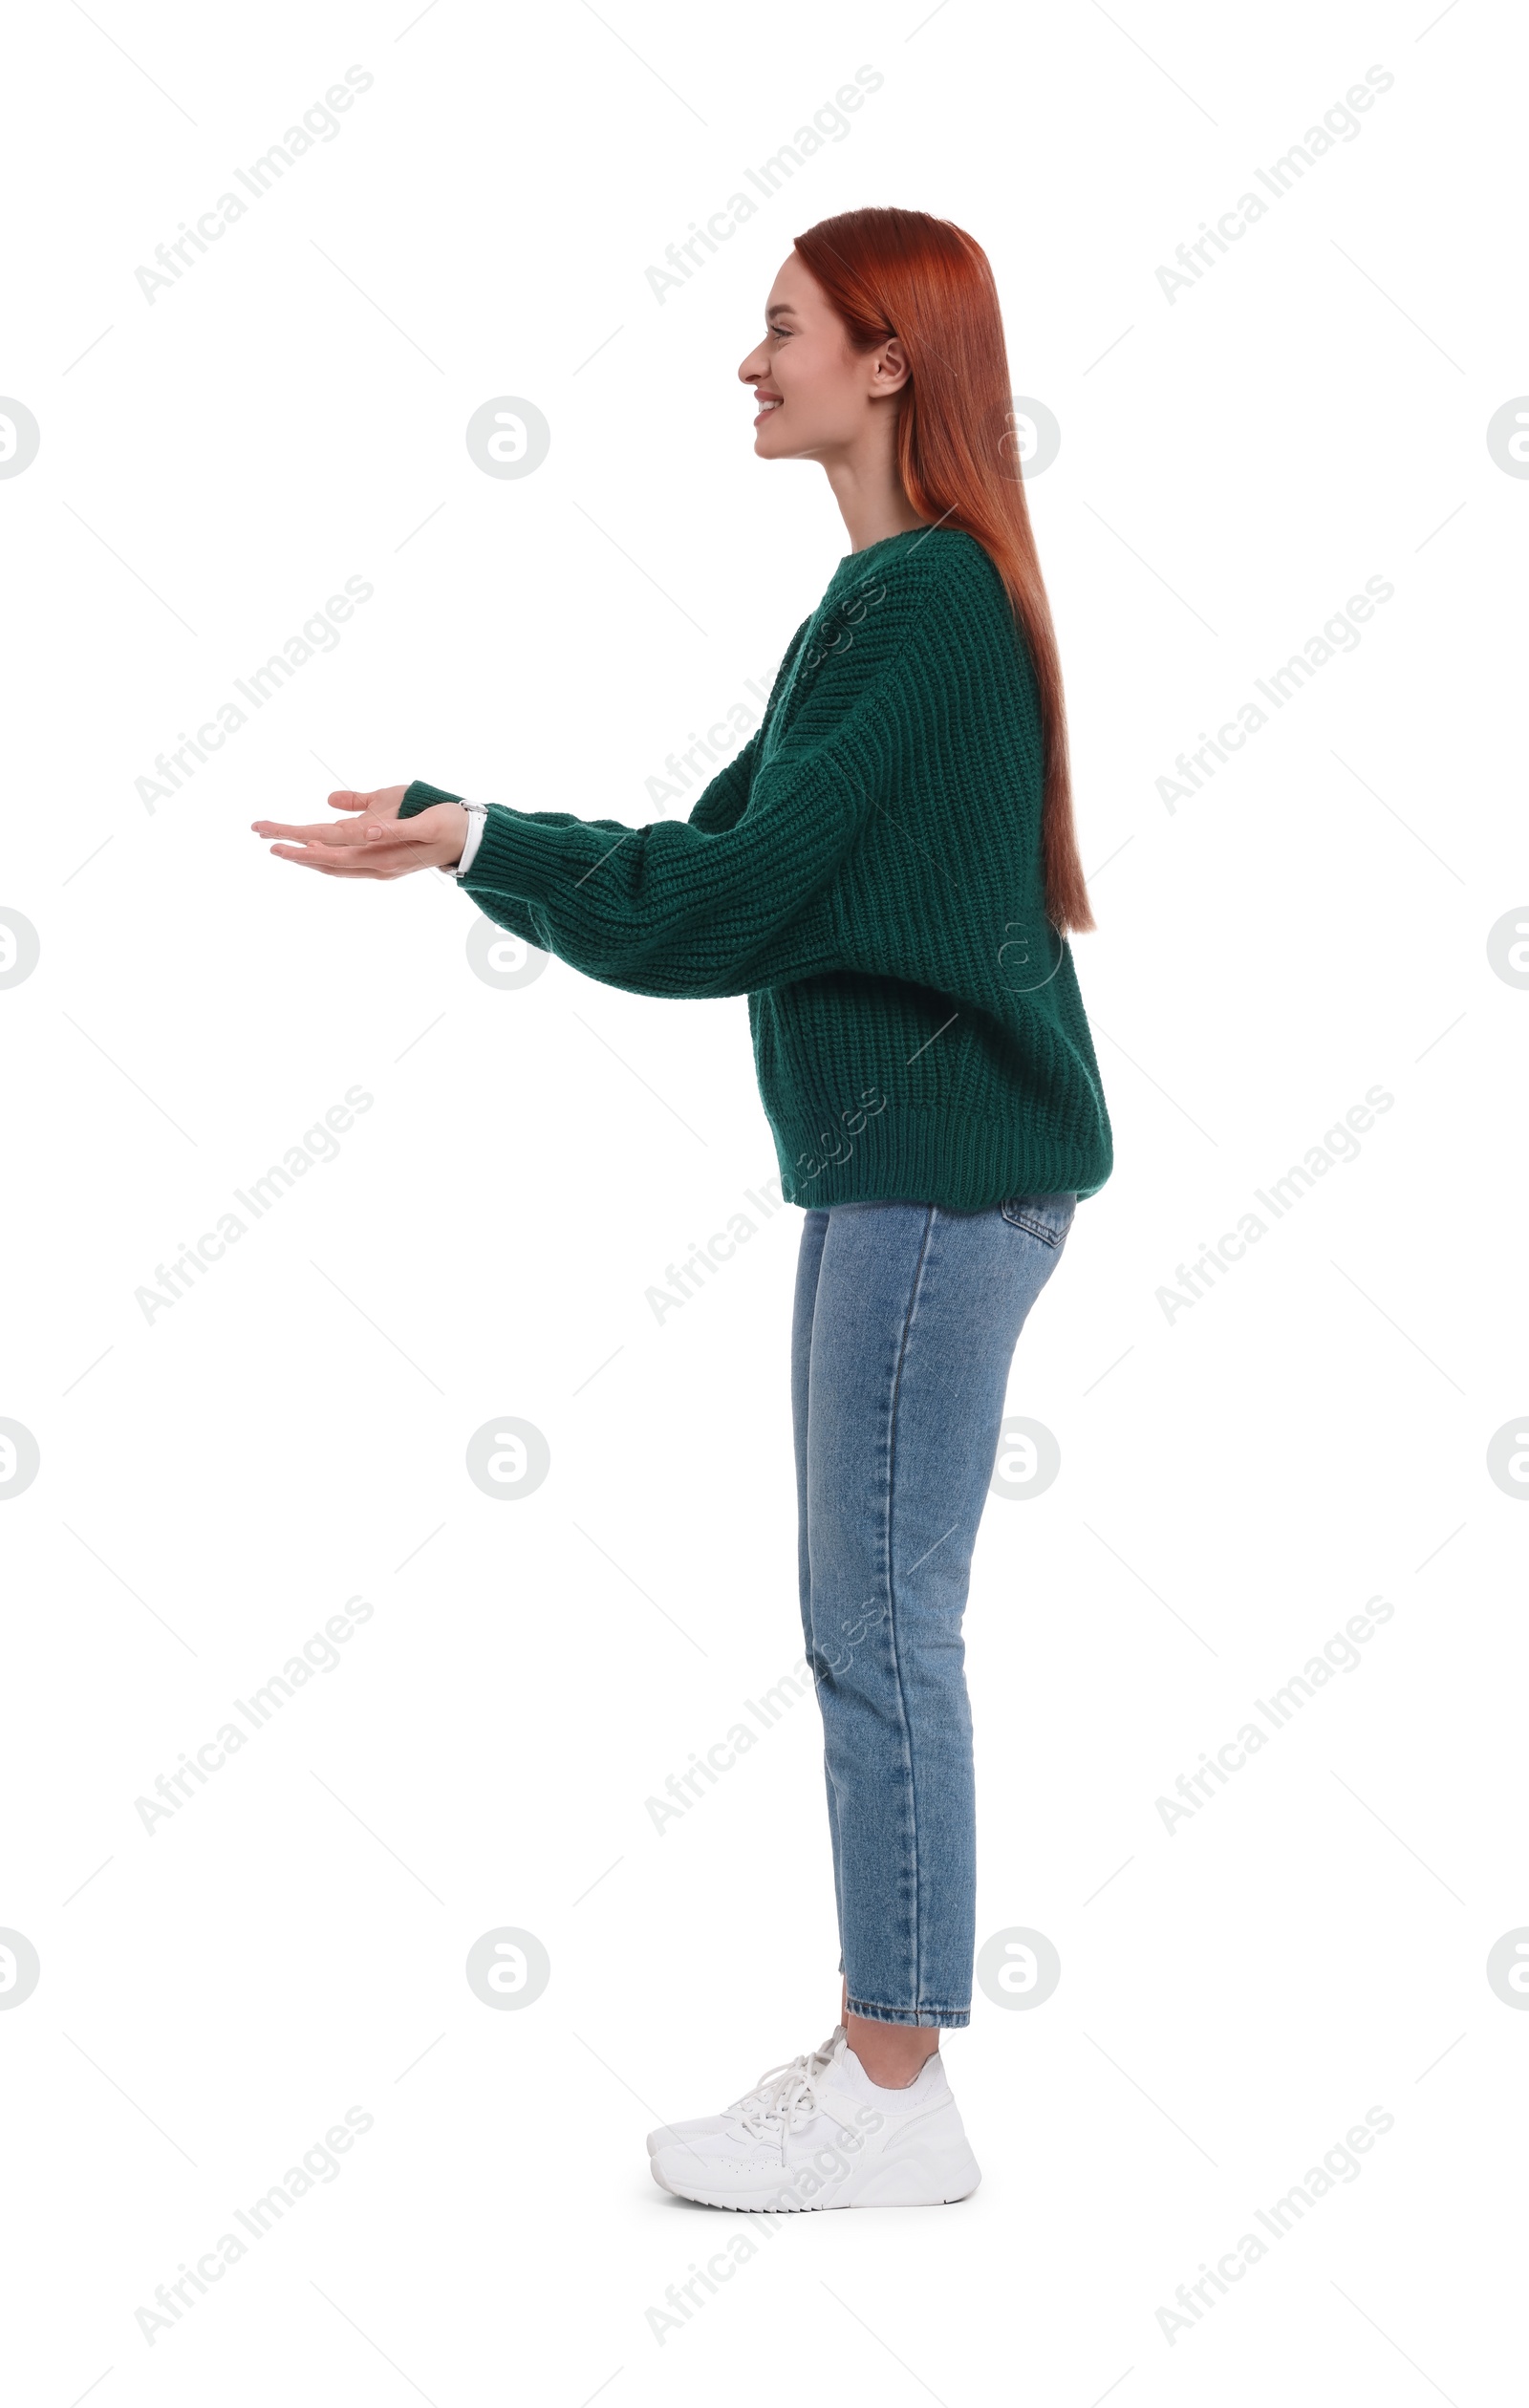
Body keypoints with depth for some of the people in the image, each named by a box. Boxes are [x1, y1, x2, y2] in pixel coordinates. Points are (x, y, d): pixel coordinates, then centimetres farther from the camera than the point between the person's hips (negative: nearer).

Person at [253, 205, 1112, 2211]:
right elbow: (732, 854, 15)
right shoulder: (902, 593, 17)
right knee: (874, 1623, 14)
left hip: (938, 1167, -10)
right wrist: (472, 841, 8)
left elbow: (734, 896, -18)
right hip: (901, 1157, 10)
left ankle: (898, 2106, 10)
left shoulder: (924, 601, -14)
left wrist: (472, 844, -11)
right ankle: (880, 2051, 26)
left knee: (880, 1630, -3)